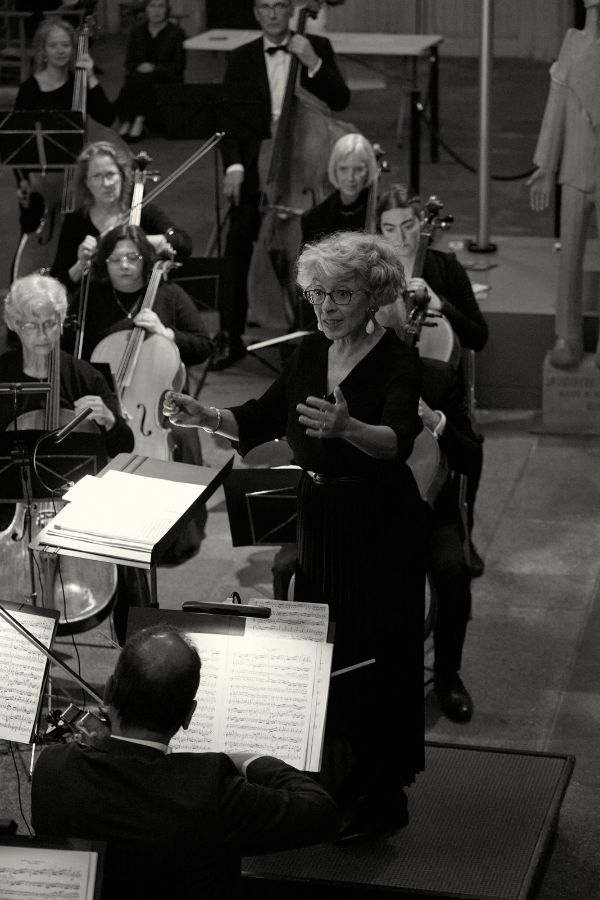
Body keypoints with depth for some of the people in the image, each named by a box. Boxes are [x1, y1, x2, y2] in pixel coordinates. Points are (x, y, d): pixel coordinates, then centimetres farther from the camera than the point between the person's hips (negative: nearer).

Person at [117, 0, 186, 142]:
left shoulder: (177, 33, 2)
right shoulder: (137, 31, 12)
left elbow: (178, 66, -4)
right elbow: (129, 62, 10)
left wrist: (155, 68, -18)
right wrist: (138, 68, -13)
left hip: (167, 81, -3)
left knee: (143, 78, -36)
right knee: (129, 82, -33)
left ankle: (140, 120, -38)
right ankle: (126, 121, -37)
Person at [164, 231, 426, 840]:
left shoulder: (397, 363, -16)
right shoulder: (309, 354, 4)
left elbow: (398, 440, -33)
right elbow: (261, 421, 10)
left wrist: (347, 428, -54)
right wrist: (205, 417, -8)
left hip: (378, 527, -6)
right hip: (317, 517, 7)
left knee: (370, 652, -1)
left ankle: (382, 794, 12)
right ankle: (337, 775, 27)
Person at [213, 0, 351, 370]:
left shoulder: (318, 47, 6)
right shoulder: (241, 59, 8)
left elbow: (340, 100, -4)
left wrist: (313, 63, -17)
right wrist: (234, 165, -11)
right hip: (256, 168, 1)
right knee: (237, 247, -11)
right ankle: (231, 337, -3)